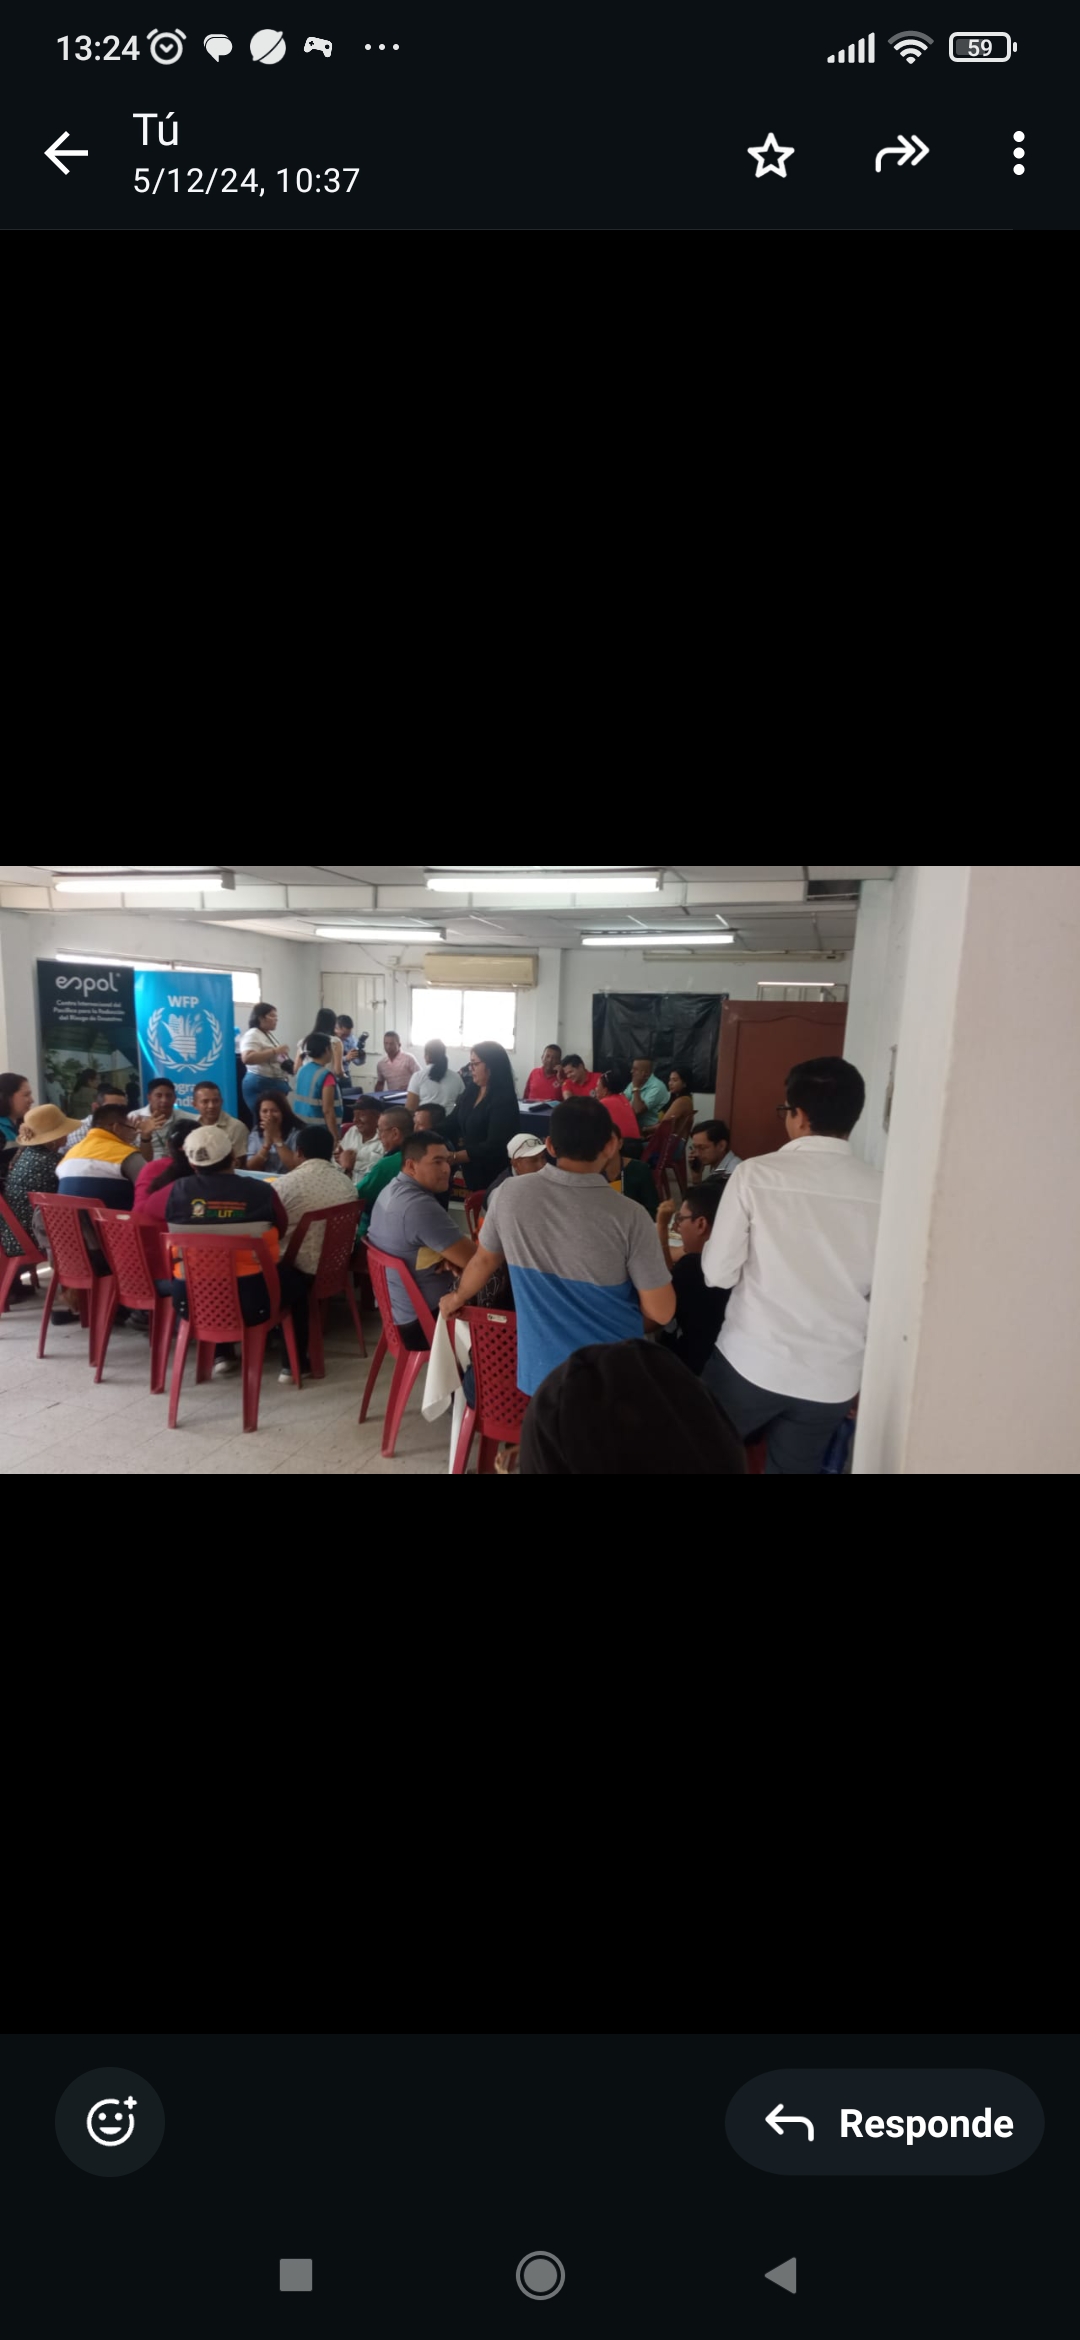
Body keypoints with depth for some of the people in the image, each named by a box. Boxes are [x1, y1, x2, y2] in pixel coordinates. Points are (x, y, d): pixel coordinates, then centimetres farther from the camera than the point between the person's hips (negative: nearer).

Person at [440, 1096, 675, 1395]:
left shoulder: (510, 1195, -12)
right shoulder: (628, 1216, -22)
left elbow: (484, 1260, 7)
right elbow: (661, 1312, -14)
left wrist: (457, 1298, 27)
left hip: (540, 1369, 3)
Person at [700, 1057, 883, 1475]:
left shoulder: (756, 1175, -14)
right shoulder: (882, 1191, -7)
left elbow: (718, 1274, -10)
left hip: (751, 1361, -3)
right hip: (834, 1374, 3)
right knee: (795, 1468, 22)